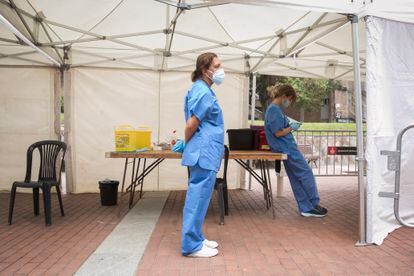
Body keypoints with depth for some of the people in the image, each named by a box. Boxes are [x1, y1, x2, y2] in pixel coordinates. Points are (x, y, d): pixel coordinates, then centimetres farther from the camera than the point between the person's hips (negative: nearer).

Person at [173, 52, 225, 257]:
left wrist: (186, 145, 18)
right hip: (204, 152, -10)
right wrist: (186, 144, -3)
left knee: (198, 196, 15)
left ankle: (195, 238, 27)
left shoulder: (202, 90, 16)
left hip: (204, 152, 10)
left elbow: (193, 125, 21)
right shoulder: (203, 92, -15)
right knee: (198, 197, -3)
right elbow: (191, 125, -18)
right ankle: (192, 245, 6)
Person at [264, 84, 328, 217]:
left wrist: (290, 125, 10)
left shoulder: (275, 109, 16)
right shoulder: (275, 110, -16)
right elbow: (278, 133, -19)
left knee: (296, 180, 9)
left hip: (287, 148, 10)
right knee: (307, 173, -1)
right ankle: (314, 205, 11)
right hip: (287, 148, -10)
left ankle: (306, 208, 14)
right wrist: (291, 127, -7)